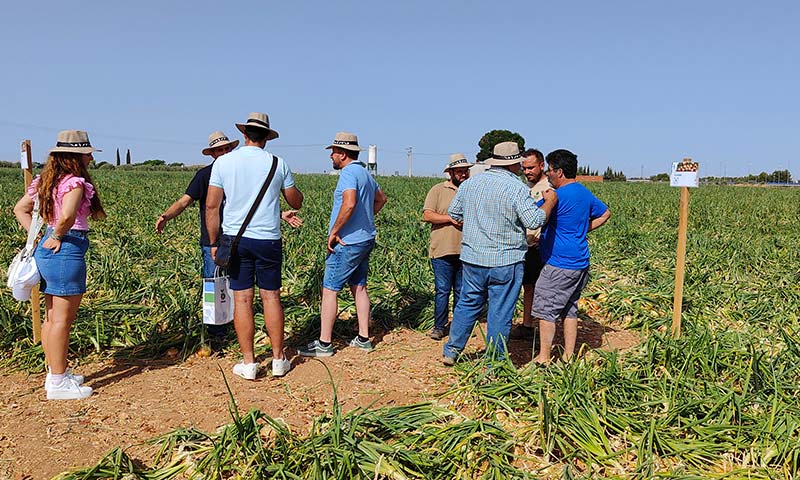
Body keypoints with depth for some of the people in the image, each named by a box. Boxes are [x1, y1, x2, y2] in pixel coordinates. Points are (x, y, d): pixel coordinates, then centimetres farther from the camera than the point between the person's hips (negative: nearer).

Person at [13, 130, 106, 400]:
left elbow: (20, 209, 19)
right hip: (67, 251, -10)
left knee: (52, 317, 16)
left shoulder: (46, 181, 13)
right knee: (62, 319, -2)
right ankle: (58, 382, 7)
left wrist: (38, 237, 10)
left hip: (47, 251, 10)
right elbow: (67, 215, -32)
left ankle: (55, 373, 28)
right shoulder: (74, 182, -15)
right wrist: (57, 237, -14)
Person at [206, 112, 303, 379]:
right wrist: (289, 187, 29)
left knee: (242, 299, 4)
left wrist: (214, 242, 6)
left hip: (236, 237, 0)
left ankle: (248, 363, 9)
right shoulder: (278, 164, 0)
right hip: (268, 239, 0)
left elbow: (211, 206, -2)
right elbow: (296, 203, 9)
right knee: (271, 297, 7)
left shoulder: (223, 162, 1)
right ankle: (278, 359, 14)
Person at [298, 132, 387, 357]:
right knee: (359, 287, 14)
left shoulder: (349, 172, -15)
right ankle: (363, 338, 20)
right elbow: (381, 198, 30)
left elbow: (350, 203, -31)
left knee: (329, 289, -4)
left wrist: (334, 231, -22)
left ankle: (324, 344, 0)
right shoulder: (365, 173, 15)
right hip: (365, 239, 10)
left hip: (348, 243, -10)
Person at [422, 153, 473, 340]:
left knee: (462, 291, 11)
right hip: (443, 251, -3)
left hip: (466, 252, 3)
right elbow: (427, 215, -7)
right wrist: (451, 218, -15)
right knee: (442, 290, -1)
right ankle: (439, 326, 10)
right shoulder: (438, 190, 2)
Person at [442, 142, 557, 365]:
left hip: (472, 257, 5)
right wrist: (550, 202, -2)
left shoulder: (470, 183, 5)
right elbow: (534, 221, -18)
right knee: (500, 312, 6)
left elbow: (453, 213, 12)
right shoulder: (517, 188, -12)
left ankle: (451, 351, 24)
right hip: (505, 261, -5)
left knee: (467, 304, 18)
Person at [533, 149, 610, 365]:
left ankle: (543, 359, 4)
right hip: (581, 264, 9)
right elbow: (605, 213, 26)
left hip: (560, 264, -9)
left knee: (545, 310, 0)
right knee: (569, 309, 15)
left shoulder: (558, 196, -17)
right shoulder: (585, 193, 11)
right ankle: (569, 356, 21)